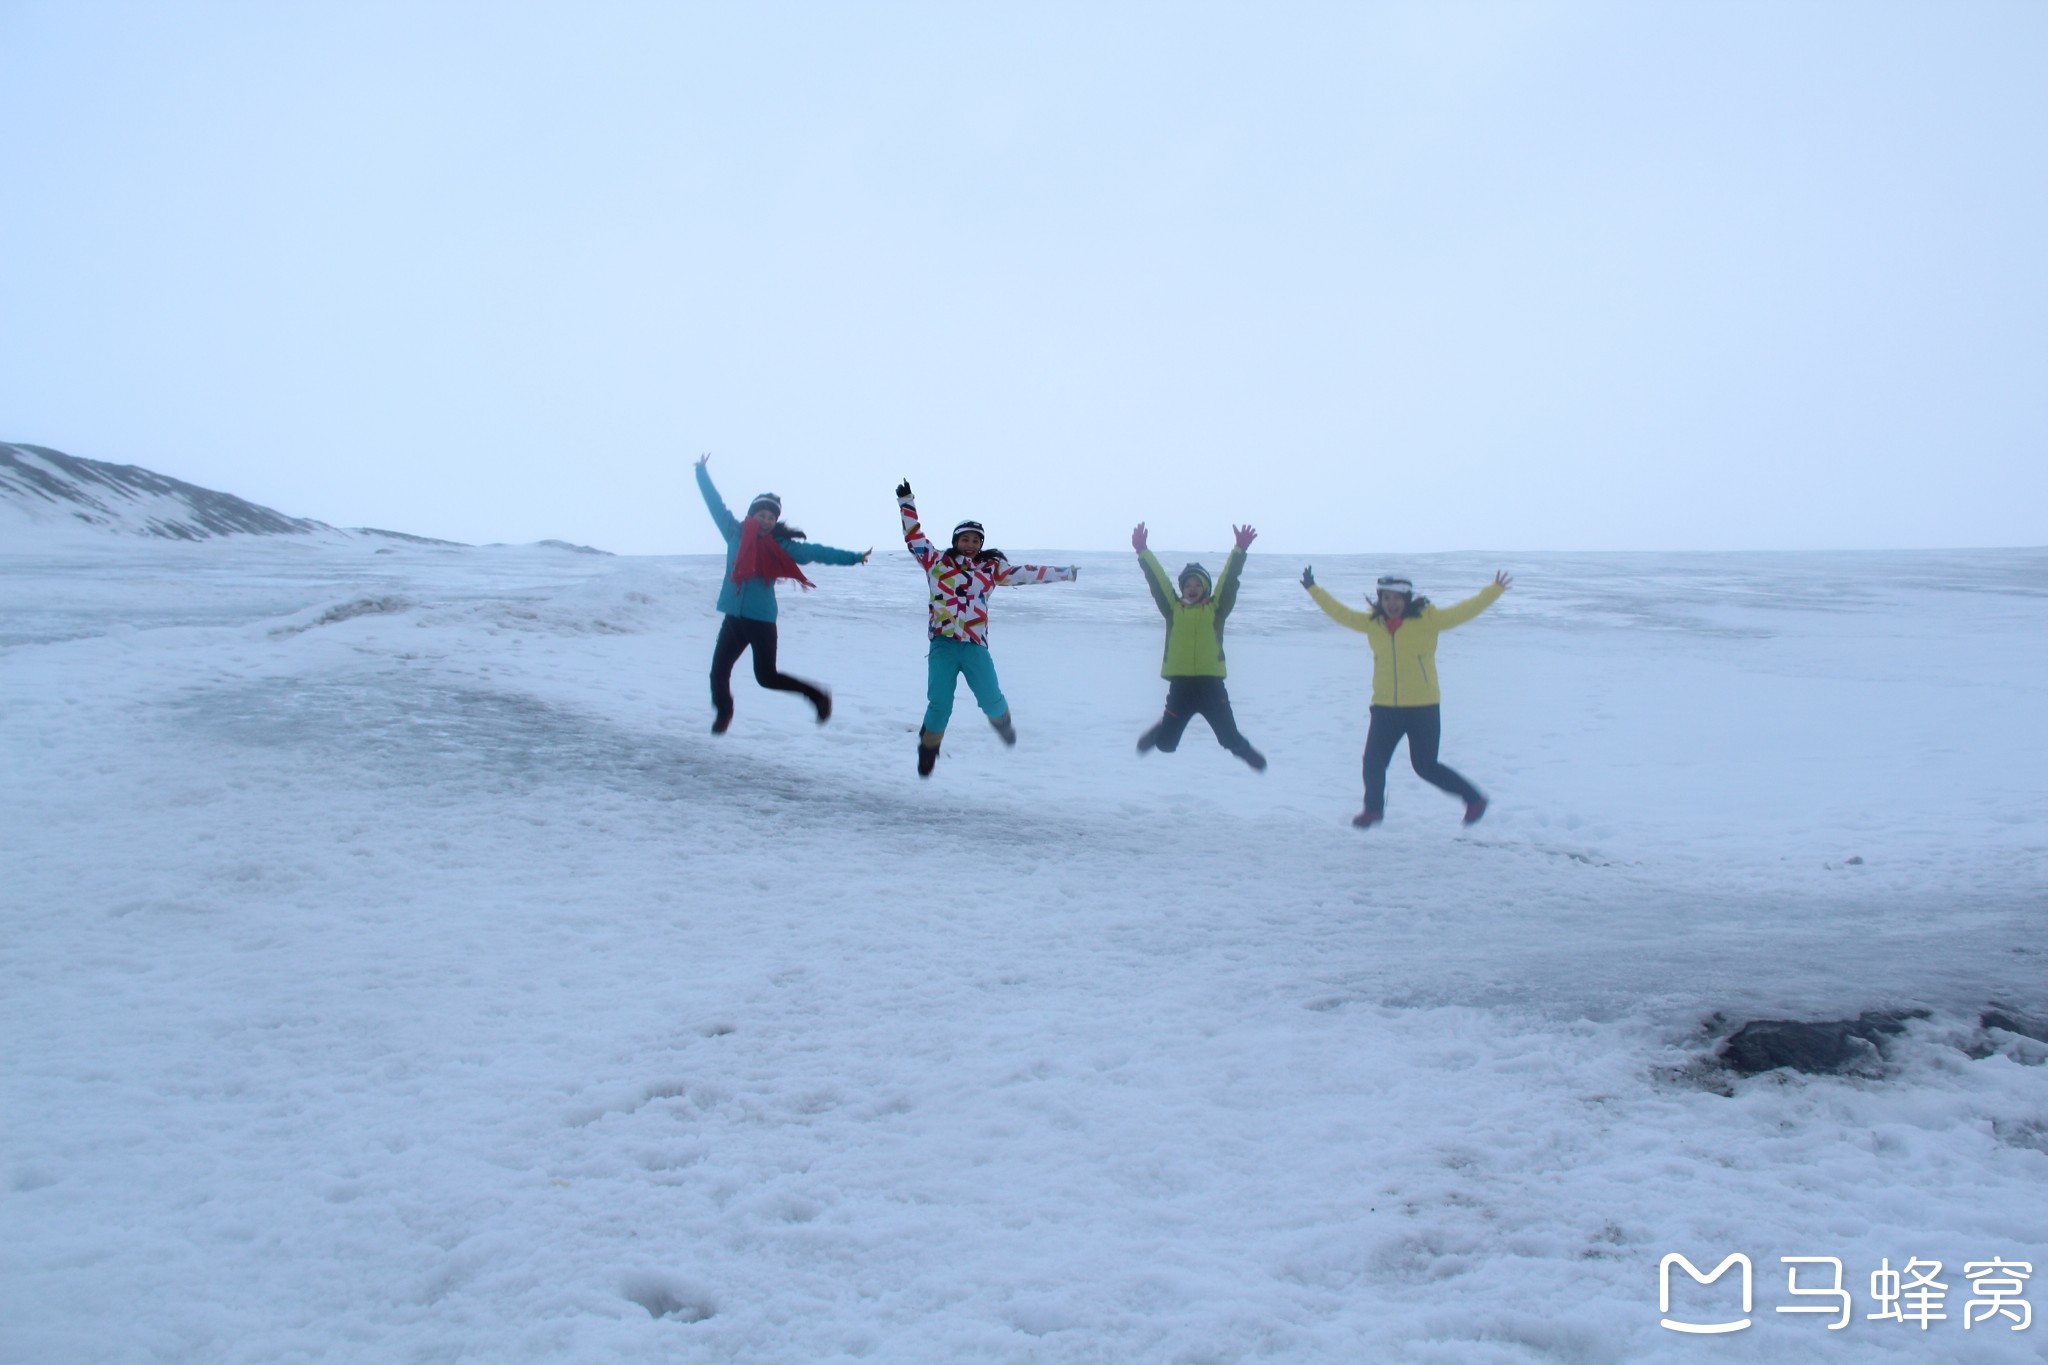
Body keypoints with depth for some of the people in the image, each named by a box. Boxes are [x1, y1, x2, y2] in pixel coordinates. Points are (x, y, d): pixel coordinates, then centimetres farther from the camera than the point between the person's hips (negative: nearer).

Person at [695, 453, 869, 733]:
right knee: (719, 671, 7)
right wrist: (702, 473, 13)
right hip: (733, 618, 3)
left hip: (761, 621, -3)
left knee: (767, 676, 0)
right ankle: (723, 713, 34)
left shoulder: (781, 547, -3)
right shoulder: (735, 534, 3)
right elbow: (715, 504, 12)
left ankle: (818, 696, 20)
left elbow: (816, 552, -1)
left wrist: (854, 557, -3)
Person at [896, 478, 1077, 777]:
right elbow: (914, 537, 9)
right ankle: (928, 749, 14)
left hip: (975, 646, 1)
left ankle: (1001, 722, 32)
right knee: (940, 704, -8)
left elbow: (1026, 573, 13)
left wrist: (1064, 573, 14)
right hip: (943, 644, -1)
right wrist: (906, 503, 4)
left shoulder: (991, 568, 11)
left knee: (990, 700, -4)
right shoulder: (937, 562, 8)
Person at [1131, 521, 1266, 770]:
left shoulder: (1216, 608, 3)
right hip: (1180, 685, 1)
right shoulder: (1172, 608, 5)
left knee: (1230, 739, 2)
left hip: (1211, 684, -1)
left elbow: (1229, 579, -4)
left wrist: (1239, 550, -14)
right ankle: (1160, 731, 45)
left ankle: (1246, 752, 37)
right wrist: (1142, 552, -7)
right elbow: (1156, 579, 0)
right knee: (1165, 743, 7)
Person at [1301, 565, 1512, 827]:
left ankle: (1474, 799, 21)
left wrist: (1494, 590, -20)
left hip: (1423, 708, -4)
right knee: (1373, 762, 4)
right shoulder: (1373, 623, 4)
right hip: (1385, 708, 4)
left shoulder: (1427, 619, -7)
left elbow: (1465, 610, -11)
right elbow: (1341, 613, 15)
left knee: (1425, 766, 2)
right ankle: (1373, 809, 29)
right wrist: (1313, 589, 17)